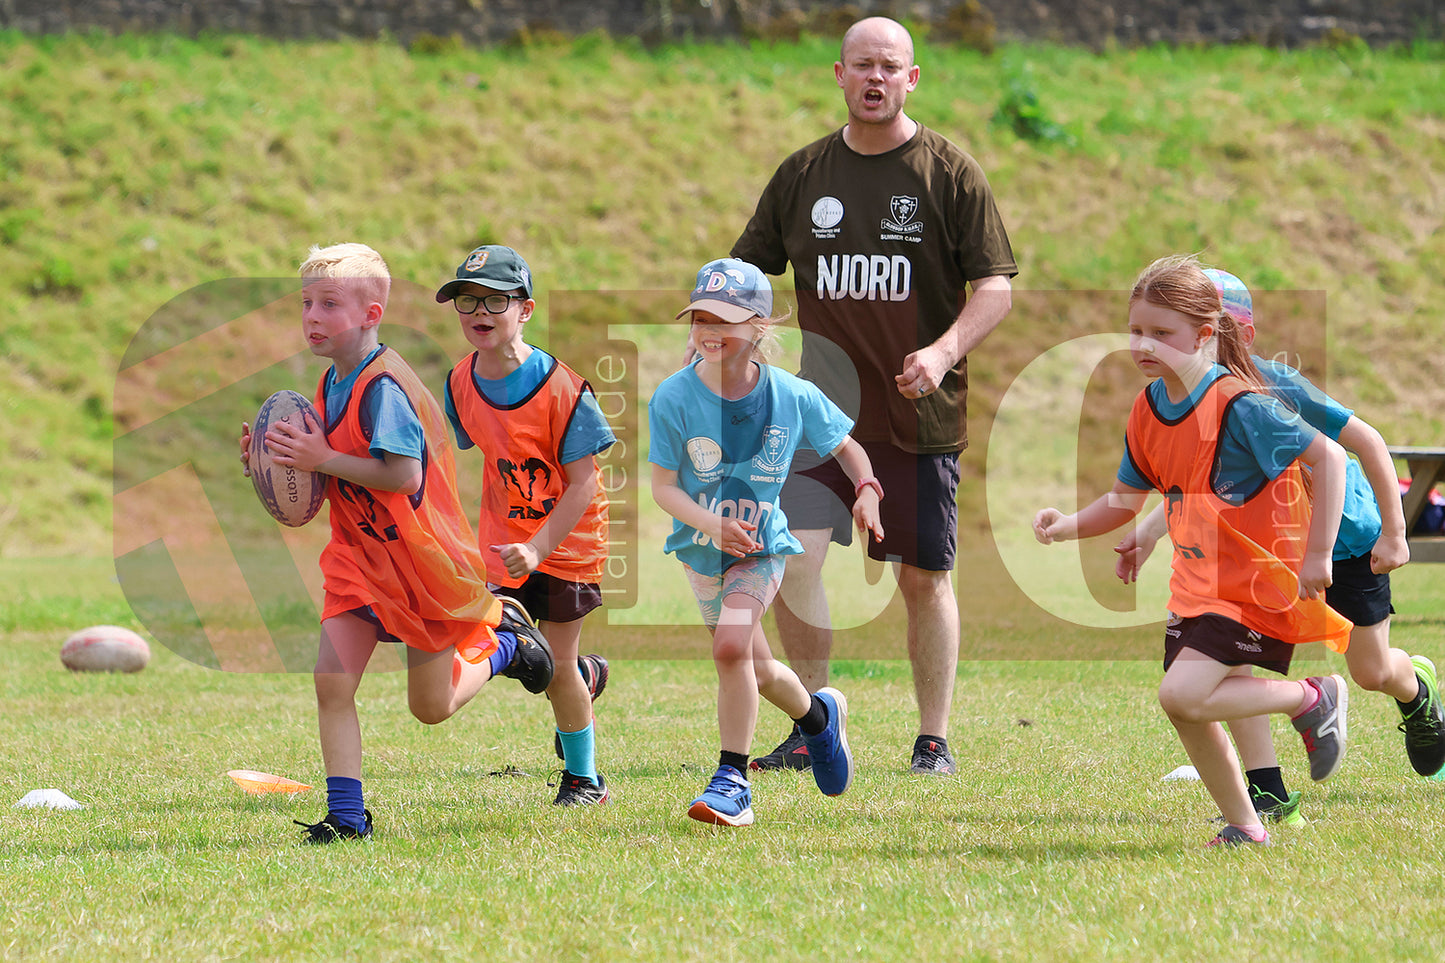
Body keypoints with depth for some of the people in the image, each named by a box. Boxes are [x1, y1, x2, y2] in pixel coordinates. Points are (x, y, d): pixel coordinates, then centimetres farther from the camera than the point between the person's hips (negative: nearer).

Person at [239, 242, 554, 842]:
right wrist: (278, 459, -1)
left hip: (419, 559, -7)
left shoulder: (384, 386, -23)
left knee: (432, 707, 9)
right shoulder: (333, 382, 5)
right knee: (331, 682, -8)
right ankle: (346, 816, -4)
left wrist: (322, 459, -27)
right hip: (360, 556, 7)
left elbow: (404, 475, -29)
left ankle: (504, 644, 35)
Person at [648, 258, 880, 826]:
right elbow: (663, 487, -13)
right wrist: (713, 524, -31)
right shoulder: (674, 399, -17)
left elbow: (844, 445, 4)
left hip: (762, 545, -2)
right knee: (756, 671, 15)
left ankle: (732, 781, -17)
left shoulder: (793, 397, -14)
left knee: (731, 645, -25)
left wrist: (866, 488, -16)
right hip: (701, 547, 2)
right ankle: (819, 716, 47)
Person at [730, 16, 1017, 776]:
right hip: (823, 407, 2)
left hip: (921, 416, -2)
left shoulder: (949, 173, -1)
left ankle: (933, 741, 16)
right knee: (793, 559, -10)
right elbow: (747, 271, 16)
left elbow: (996, 285, -4)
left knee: (924, 577, 4)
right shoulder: (803, 173, 8)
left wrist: (944, 351, -20)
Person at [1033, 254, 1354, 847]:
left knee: (1182, 696, -20)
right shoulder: (1149, 410, 2)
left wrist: (1316, 555, -23)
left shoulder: (1238, 407, -22)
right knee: (1189, 714, 8)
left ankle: (1313, 701, 0)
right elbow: (1127, 500, 14)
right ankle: (1244, 829, 26)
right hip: (1197, 585, 8)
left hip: (1257, 584, -8)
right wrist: (1069, 525, -5)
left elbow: (1328, 457, -23)